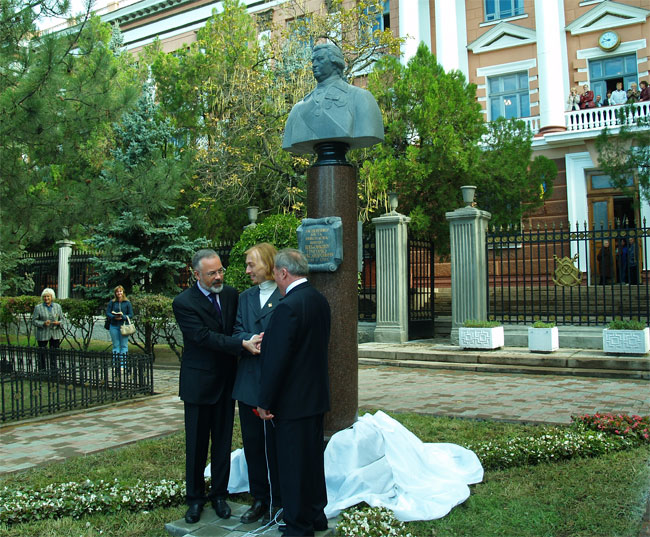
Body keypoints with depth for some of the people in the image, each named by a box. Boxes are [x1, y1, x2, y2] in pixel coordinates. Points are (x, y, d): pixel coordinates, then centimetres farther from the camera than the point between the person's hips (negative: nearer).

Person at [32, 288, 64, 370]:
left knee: (54, 355, 2)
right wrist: (43, 323, -17)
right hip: (42, 335, -2)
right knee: (42, 355, 0)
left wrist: (58, 323, -10)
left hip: (55, 334, 2)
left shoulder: (58, 306, 9)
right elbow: (34, 321, 0)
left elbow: (61, 319, 13)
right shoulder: (38, 307, 2)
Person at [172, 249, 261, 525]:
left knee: (223, 442, 13)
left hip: (226, 380, 4)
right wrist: (242, 343, -31)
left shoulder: (231, 294, 3)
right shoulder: (184, 303, -14)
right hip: (198, 381, -4)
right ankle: (195, 498, 25)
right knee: (197, 445, 8)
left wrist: (250, 341, -10)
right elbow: (204, 336, -23)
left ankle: (219, 494, 29)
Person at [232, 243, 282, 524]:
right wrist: (253, 341, -14)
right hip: (248, 381, 6)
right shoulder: (245, 298, 14)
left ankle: (277, 501, 21)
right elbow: (237, 333, 5)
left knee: (275, 443, 5)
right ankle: (259, 499, 27)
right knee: (252, 442, 13)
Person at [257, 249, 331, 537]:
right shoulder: (319, 300, 5)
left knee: (292, 464, 5)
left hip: (293, 400, -9)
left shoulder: (288, 307, -22)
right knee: (313, 457, 20)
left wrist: (264, 402, -14)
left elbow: (276, 359, -22)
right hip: (317, 394, 9)